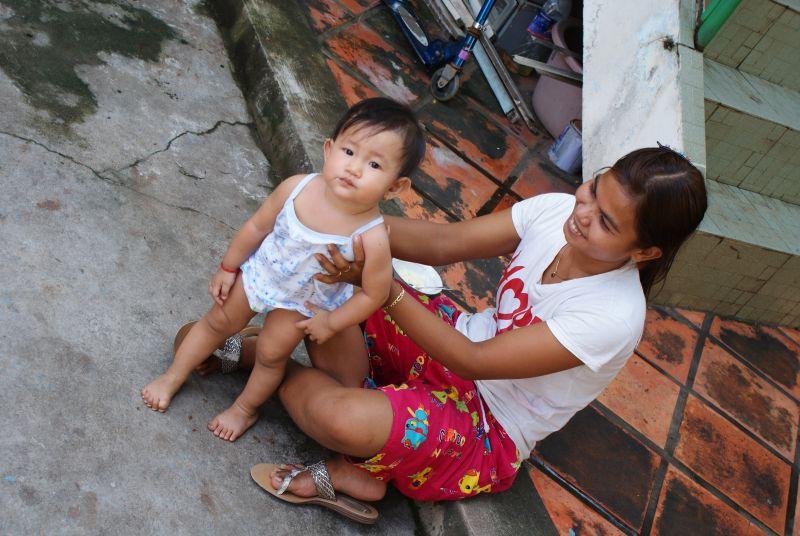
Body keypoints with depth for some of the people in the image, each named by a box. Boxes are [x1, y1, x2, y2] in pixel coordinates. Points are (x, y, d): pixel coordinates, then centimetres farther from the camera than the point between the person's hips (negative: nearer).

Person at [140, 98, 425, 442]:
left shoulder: (373, 238, -38)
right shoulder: (297, 187, -30)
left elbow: (373, 294, -21)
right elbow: (258, 226, -11)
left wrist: (331, 322, -12)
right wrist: (228, 268, 0)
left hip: (301, 305, -2)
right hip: (257, 272, 3)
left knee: (271, 355, 16)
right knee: (217, 322, 20)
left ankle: (246, 408, 47)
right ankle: (173, 377, 46)